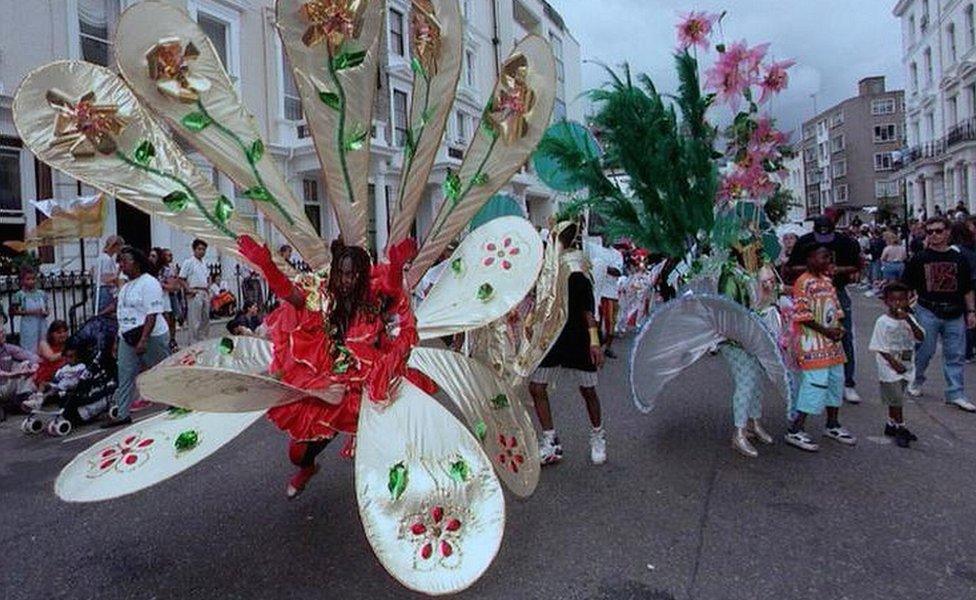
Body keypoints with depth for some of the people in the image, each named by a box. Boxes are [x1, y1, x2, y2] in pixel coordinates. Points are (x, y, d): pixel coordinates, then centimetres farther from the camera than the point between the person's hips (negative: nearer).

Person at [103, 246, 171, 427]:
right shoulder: (126, 286, 15)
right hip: (128, 338, 8)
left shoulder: (149, 283, -12)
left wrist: (143, 340, -25)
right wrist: (117, 341, 17)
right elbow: (123, 315, 19)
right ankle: (122, 414, 10)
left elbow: (152, 315, -19)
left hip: (151, 337, -8)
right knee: (125, 376, 5)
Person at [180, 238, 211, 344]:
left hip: (205, 293, 8)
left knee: (205, 319, 12)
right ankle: (194, 343, 0)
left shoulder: (204, 264, 16)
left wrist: (208, 288, 11)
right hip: (195, 294, -8)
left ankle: (204, 341, 21)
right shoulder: (188, 262, -5)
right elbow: (181, 279, -9)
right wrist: (189, 290, -16)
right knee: (195, 321, -5)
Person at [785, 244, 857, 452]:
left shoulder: (826, 280, 13)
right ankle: (794, 432, -3)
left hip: (832, 343, 9)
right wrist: (826, 331, -17)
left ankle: (832, 425, 32)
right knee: (815, 384, -10)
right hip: (813, 345, -9)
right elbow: (802, 316, -19)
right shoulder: (804, 283, -14)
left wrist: (838, 328, 1)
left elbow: (836, 308, 18)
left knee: (836, 381, 16)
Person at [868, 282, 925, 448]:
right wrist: (893, 362, -18)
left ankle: (891, 425, 28)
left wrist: (908, 320, -22)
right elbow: (880, 347, -10)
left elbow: (920, 337, -11)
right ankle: (901, 428, 8)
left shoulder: (909, 319, 3)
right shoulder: (883, 321, -10)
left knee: (895, 398, 16)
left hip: (906, 366, 5)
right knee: (896, 399, -2)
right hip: (889, 367, -5)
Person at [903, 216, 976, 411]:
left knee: (955, 355, 4)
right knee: (925, 350, 4)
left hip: (955, 314, 3)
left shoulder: (959, 258, 7)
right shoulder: (919, 259, 0)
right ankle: (916, 380, 28)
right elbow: (907, 287, 3)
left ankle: (956, 394, 11)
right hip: (928, 312, -2)